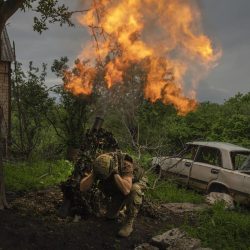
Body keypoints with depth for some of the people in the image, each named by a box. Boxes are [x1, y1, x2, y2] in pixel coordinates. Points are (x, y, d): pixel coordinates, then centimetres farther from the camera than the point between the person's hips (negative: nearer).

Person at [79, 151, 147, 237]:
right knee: (110, 215, -5)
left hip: (137, 181, -4)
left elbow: (126, 190, -53)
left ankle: (129, 223, -20)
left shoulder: (125, 164, -41)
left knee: (134, 190, -39)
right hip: (119, 187, 4)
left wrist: (115, 173, -53)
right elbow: (82, 188, -30)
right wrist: (93, 173, -43)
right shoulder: (100, 166, -27)